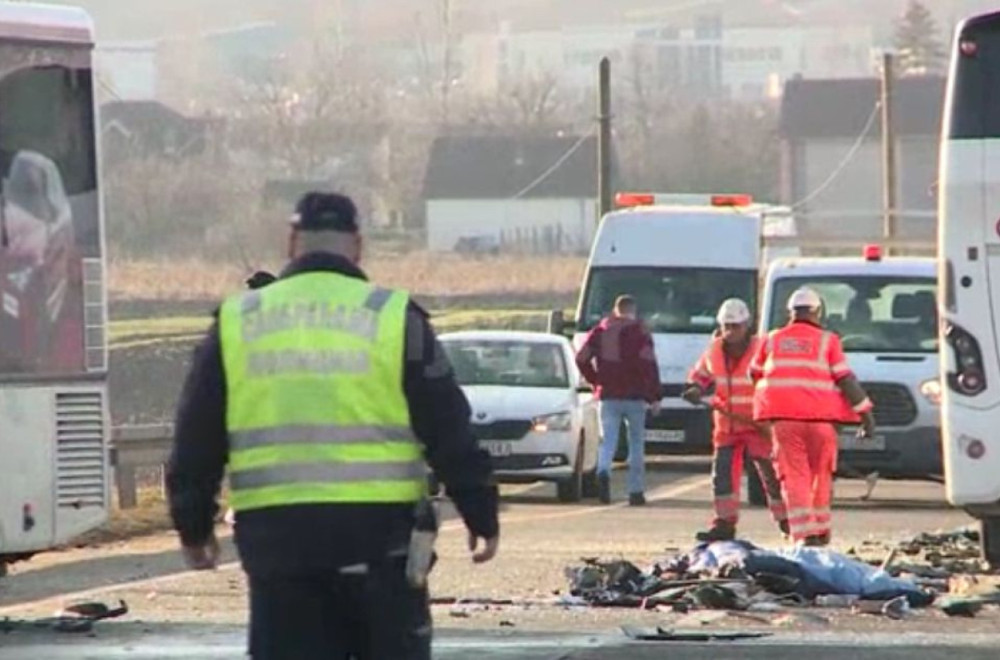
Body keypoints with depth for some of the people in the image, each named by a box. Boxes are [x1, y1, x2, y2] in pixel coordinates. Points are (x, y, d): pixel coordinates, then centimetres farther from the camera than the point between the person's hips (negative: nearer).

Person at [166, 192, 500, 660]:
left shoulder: (236, 323, 8)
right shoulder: (393, 318, 1)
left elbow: (197, 440, 12)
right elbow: (449, 432, 1)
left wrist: (194, 525, 23)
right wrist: (482, 515, 8)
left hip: (274, 537, 2)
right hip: (376, 532, -2)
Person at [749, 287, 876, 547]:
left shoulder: (772, 340, 11)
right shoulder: (827, 341, 4)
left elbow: (755, 374, 22)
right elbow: (845, 379, 0)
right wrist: (865, 413, 3)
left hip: (784, 417, 1)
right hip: (819, 417, -1)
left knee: (794, 476, -2)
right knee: (820, 474, 15)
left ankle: (803, 533, -14)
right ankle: (820, 530, 23)